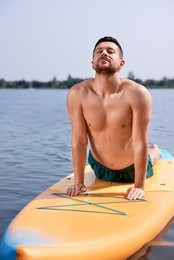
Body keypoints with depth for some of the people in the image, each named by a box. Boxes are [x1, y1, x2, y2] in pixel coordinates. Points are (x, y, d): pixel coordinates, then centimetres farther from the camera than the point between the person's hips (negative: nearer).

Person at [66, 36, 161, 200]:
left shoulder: (137, 94, -30)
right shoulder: (77, 94, -24)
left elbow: (140, 143, -27)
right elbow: (79, 141, -18)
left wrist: (139, 186, -23)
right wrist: (78, 182, -14)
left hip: (133, 168, -2)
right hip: (101, 169, 2)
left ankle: (155, 151, 63)